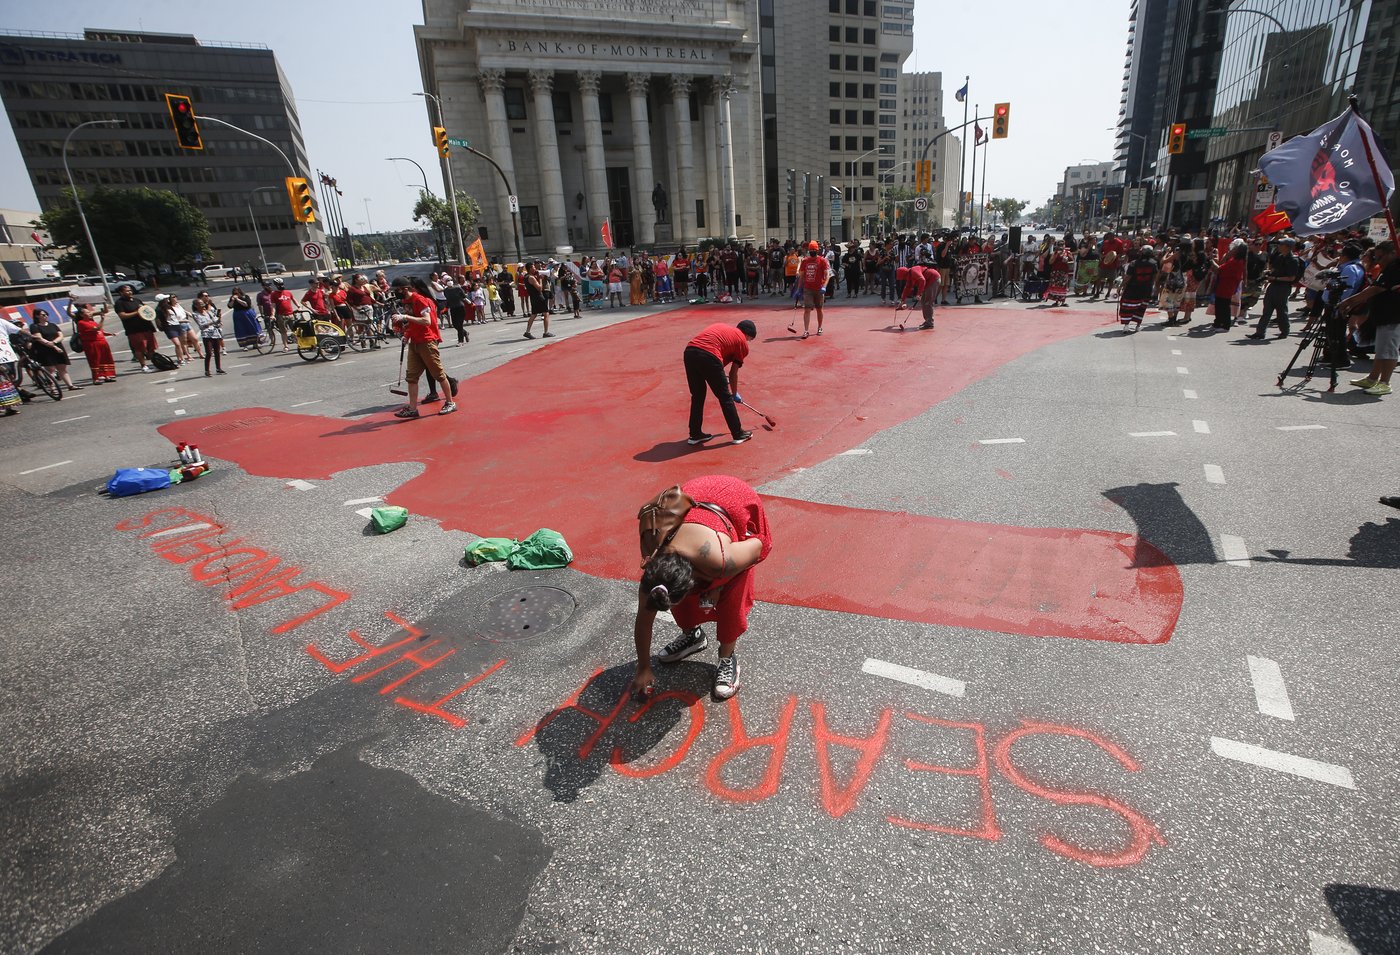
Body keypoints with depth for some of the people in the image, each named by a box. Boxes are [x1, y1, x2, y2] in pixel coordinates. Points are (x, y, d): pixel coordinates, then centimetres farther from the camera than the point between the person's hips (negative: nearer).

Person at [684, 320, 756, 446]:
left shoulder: (719, 326, 31)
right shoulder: (743, 342, 16)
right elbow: (733, 373, 17)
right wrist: (735, 394, 32)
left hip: (689, 351, 6)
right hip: (709, 356, -6)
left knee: (697, 396, 21)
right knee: (725, 398, 11)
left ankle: (695, 435, 29)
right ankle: (738, 434, 22)